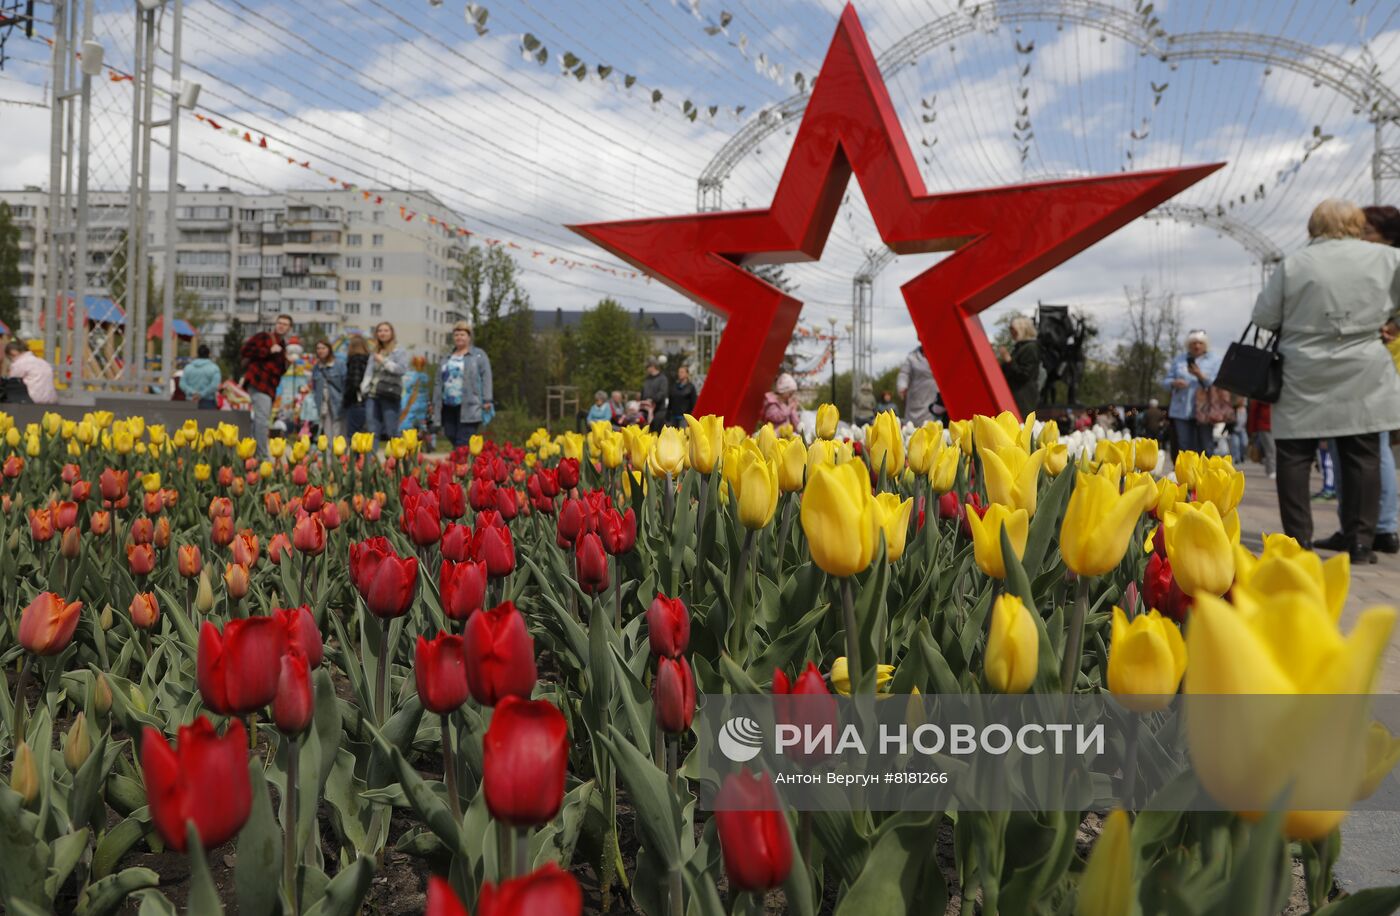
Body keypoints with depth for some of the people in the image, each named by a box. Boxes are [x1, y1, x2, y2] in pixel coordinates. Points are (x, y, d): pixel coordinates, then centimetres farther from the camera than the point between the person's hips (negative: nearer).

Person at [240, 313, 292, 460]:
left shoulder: (282, 345, 22)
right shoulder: (263, 337, -1)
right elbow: (245, 351, -13)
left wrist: (288, 362, 4)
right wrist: (269, 351, -16)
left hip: (270, 386, 9)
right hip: (258, 381, -9)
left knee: (261, 420, 12)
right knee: (263, 419, -15)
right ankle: (263, 456, -16)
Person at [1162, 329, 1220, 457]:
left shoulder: (1214, 360, 7)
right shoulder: (1178, 359, 14)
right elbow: (1166, 381, 12)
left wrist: (1201, 376, -20)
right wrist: (1174, 383, -11)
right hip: (1181, 411, 2)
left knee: (1205, 447, -2)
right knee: (1183, 446, 3)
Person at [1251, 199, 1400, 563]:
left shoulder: (1292, 265, -4)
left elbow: (1263, 317, -1)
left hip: (1303, 380, -1)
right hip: (1362, 378, 1)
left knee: (1294, 458, 6)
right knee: (1362, 458, 7)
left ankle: (1298, 538, 5)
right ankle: (1359, 540, 8)